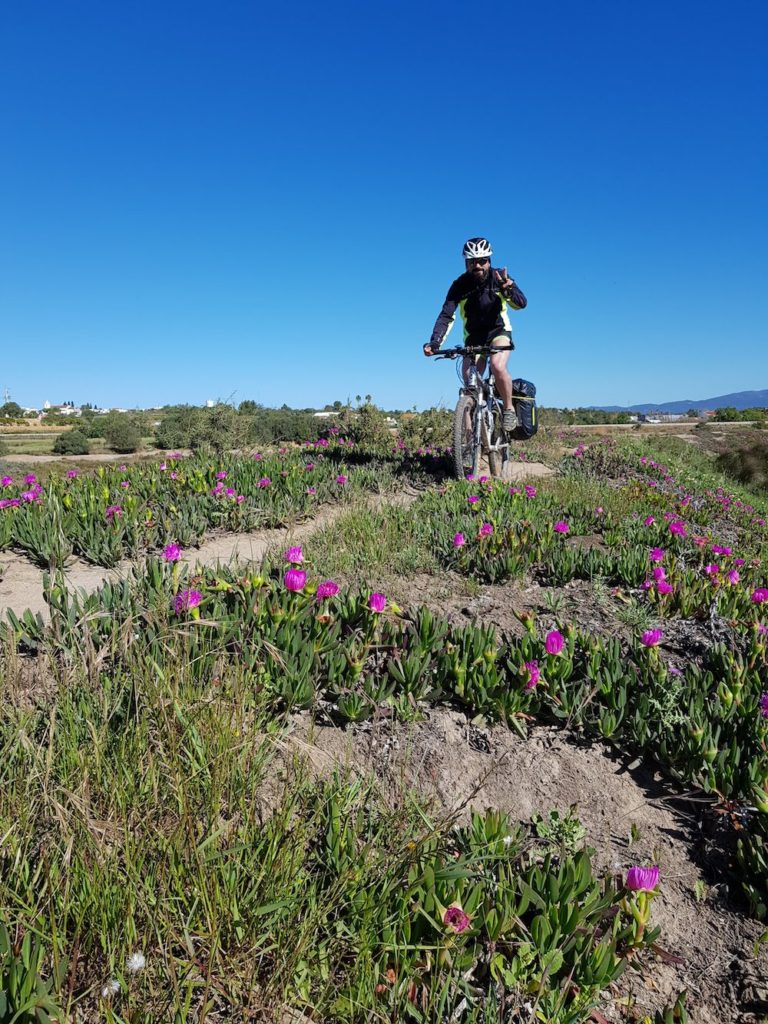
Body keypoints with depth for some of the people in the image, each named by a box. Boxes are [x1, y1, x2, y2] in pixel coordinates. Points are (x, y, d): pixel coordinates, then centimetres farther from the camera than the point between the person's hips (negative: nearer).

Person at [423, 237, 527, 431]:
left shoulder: (499, 277, -15)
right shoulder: (460, 285, -15)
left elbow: (521, 303, -25)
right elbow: (446, 316, -22)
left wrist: (508, 290, -47)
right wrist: (435, 342, -38)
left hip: (498, 330, -2)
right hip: (473, 336, 2)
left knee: (498, 367, -30)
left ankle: (509, 409, -9)